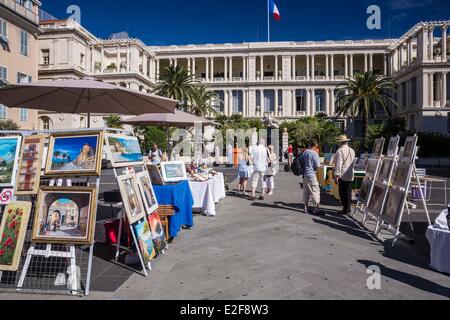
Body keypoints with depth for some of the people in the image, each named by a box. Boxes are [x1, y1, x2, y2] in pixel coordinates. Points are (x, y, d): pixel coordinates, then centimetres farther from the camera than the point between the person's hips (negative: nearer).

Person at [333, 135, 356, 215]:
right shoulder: (352, 150, 9)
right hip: (351, 176, 7)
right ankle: (348, 208, 20)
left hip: (343, 176, -7)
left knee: (343, 193, 1)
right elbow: (353, 163, 18)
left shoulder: (340, 151, -13)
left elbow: (338, 164, -17)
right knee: (348, 193, 12)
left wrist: (337, 175, -15)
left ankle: (345, 209, 5)